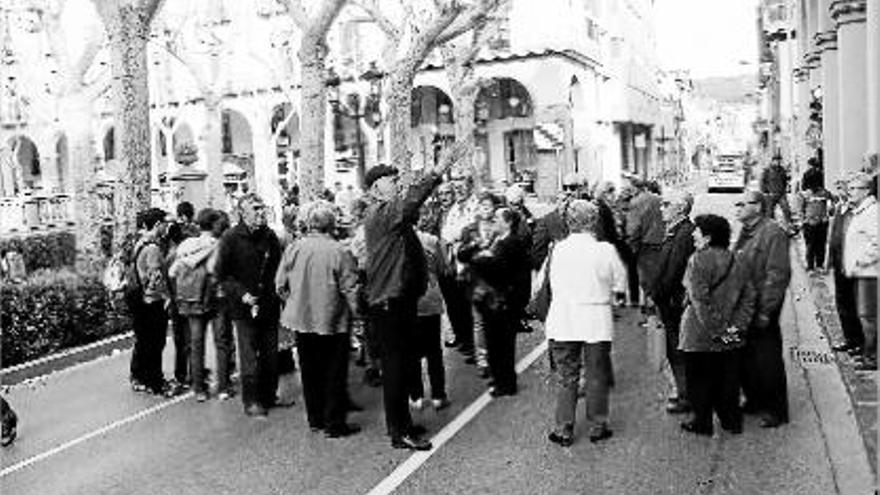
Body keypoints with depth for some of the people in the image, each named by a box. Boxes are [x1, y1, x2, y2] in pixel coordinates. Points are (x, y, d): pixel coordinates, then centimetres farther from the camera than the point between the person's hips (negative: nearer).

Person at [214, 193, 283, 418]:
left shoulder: (270, 236, 7)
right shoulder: (231, 238, -6)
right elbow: (221, 274, -5)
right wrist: (241, 294, -15)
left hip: (269, 304, 4)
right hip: (244, 307, -4)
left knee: (271, 354, 10)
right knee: (249, 356, -1)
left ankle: (268, 396, 24)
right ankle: (251, 401, 11)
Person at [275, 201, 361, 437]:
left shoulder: (293, 248, -4)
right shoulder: (339, 252, -16)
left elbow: (280, 285, 2)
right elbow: (350, 290, -14)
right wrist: (355, 313, 2)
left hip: (302, 320, 4)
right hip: (333, 321, -4)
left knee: (310, 372, 16)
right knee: (334, 373, 7)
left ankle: (315, 419, 27)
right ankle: (334, 424, 12)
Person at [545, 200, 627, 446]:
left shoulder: (558, 249, -5)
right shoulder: (605, 250, -9)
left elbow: (554, 284, 4)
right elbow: (619, 287, -1)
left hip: (563, 321, 1)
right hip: (597, 322, -1)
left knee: (565, 377, 10)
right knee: (596, 376, 12)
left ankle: (564, 430, 15)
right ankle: (597, 428, 22)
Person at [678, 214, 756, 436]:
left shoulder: (699, 260, -15)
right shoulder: (736, 262, 5)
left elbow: (700, 300, -21)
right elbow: (749, 296, 3)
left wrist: (715, 330, -16)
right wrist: (737, 326, -1)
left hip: (701, 335, -6)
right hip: (729, 338, 6)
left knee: (700, 379, 8)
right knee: (728, 378, 16)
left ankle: (702, 422, 18)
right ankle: (732, 420, 25)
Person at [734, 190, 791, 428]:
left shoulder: (773, 233, -14)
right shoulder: (744, 232, 13)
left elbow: (777, 274, -17)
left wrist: (765, 311, -19)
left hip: (762, 308, -8)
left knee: (768, 361, 2)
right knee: (745, 357, 15)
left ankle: (775, 410, 14)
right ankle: (754, 400, 31)